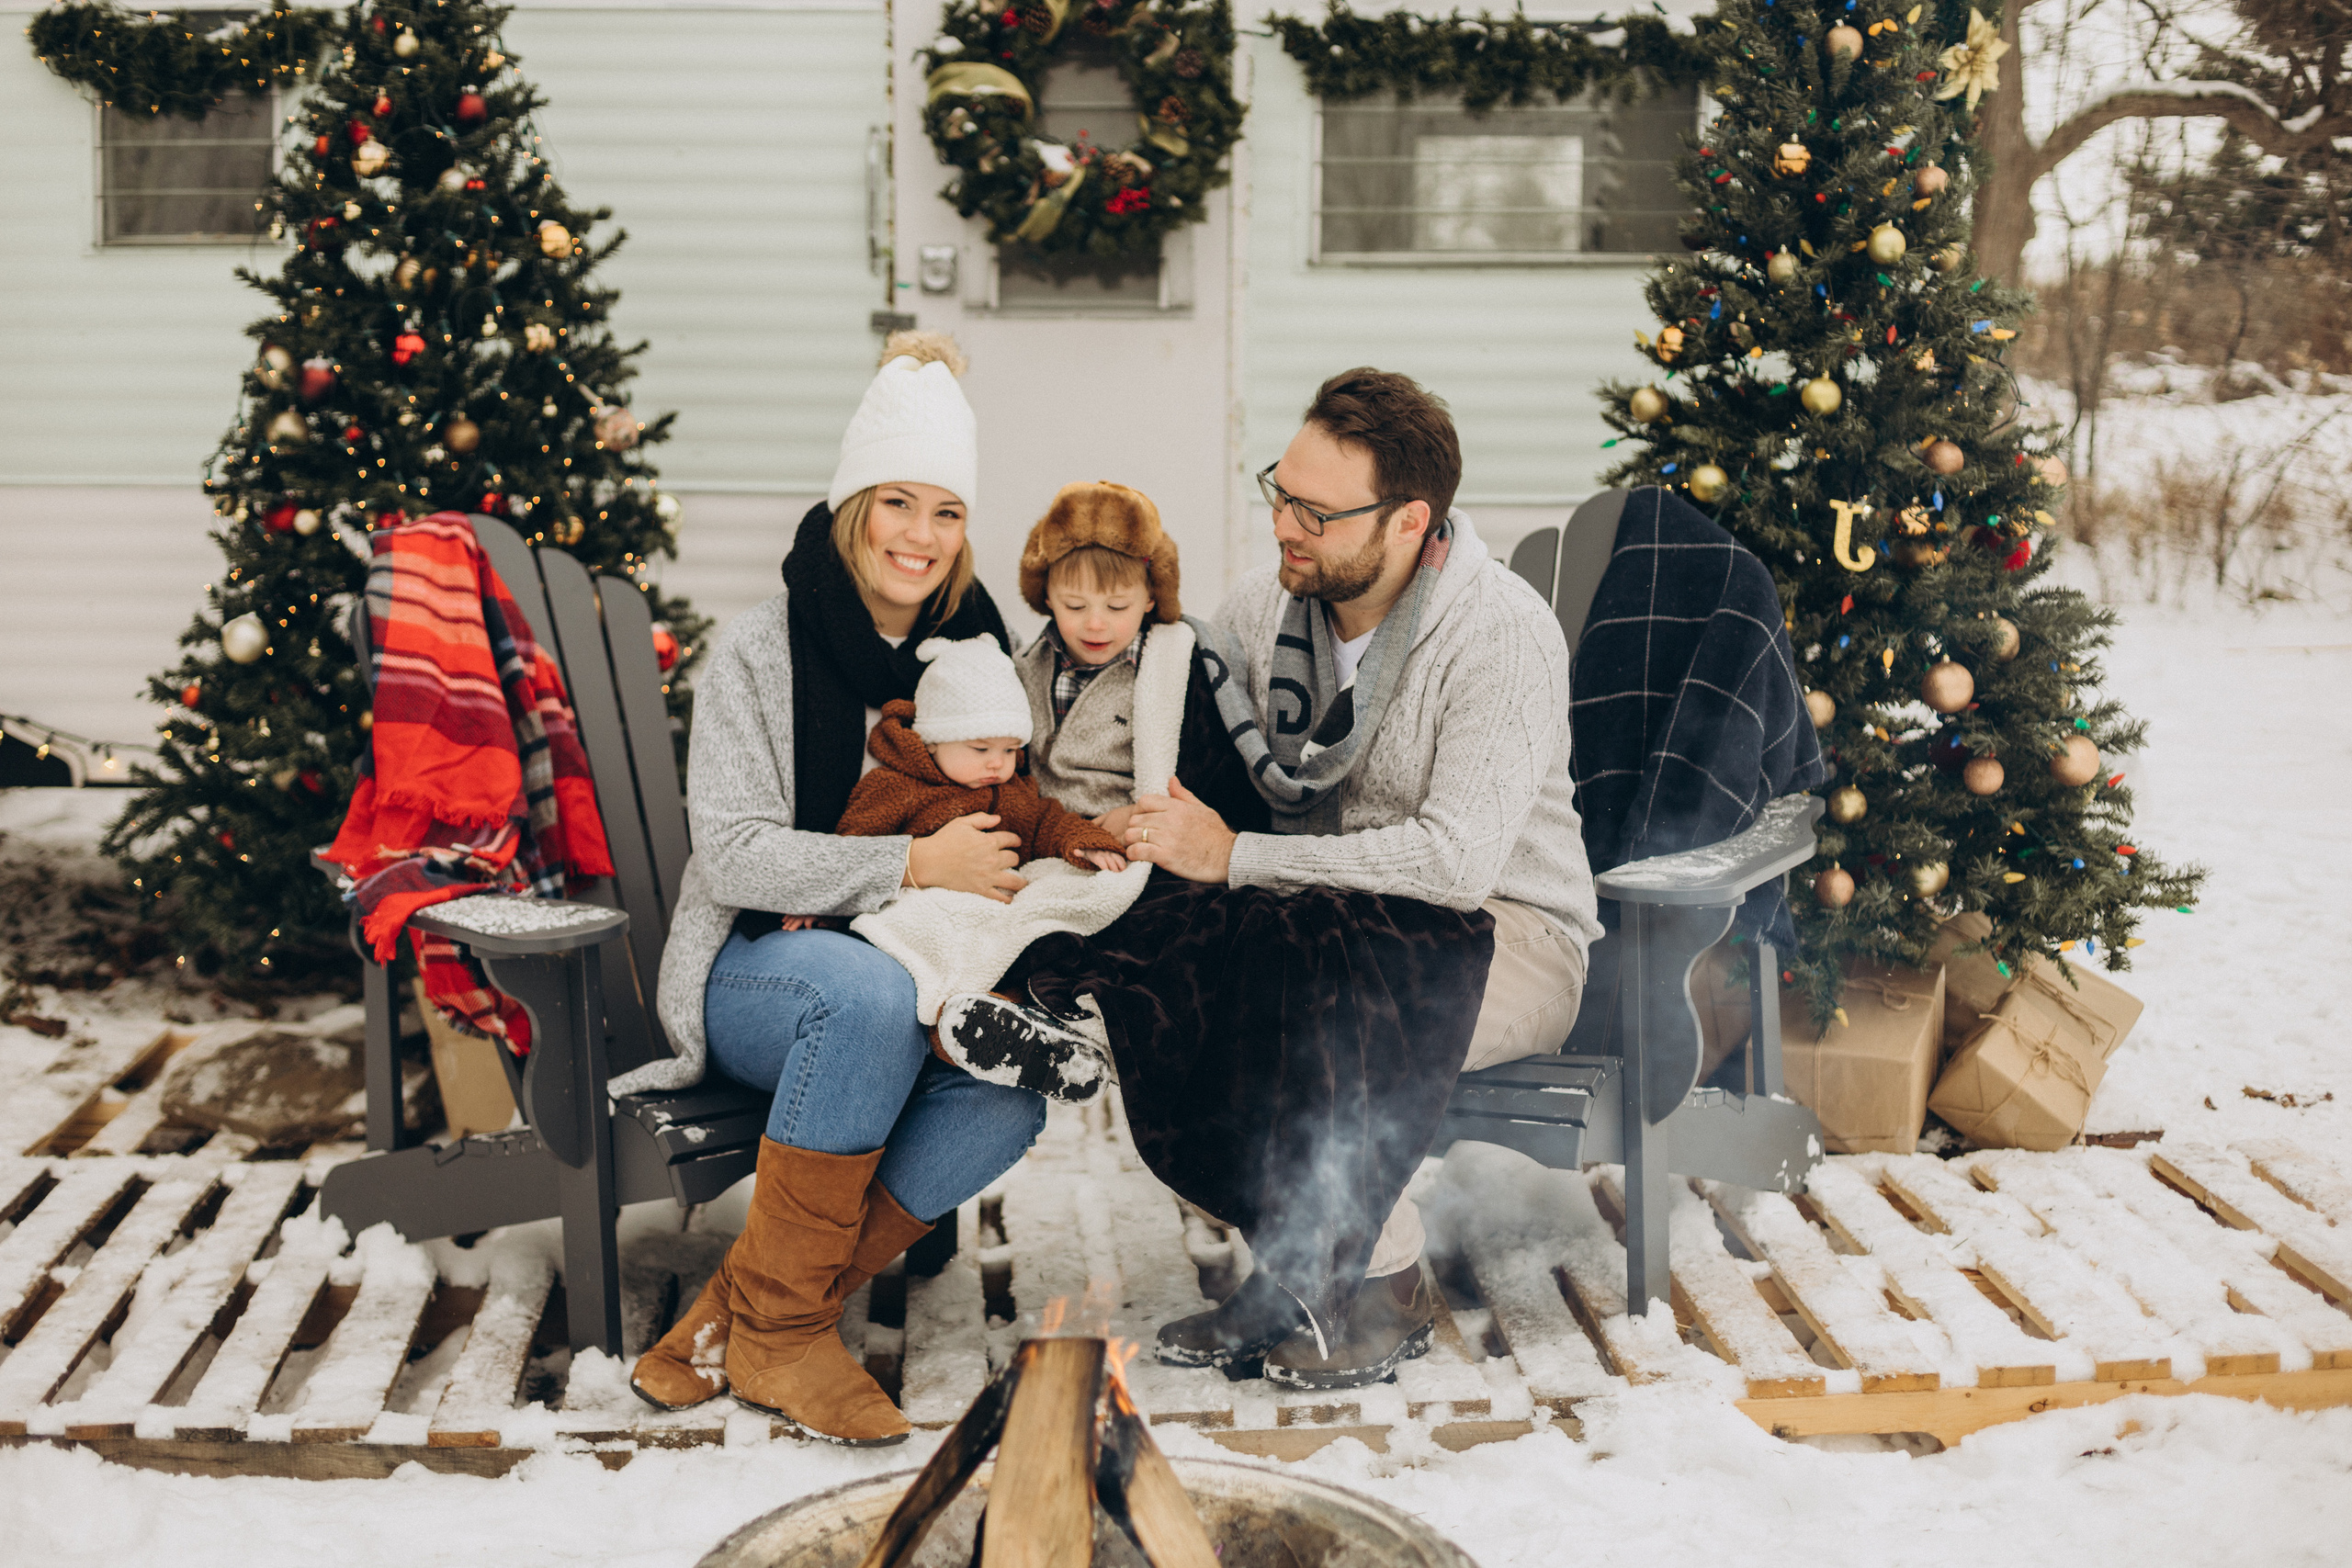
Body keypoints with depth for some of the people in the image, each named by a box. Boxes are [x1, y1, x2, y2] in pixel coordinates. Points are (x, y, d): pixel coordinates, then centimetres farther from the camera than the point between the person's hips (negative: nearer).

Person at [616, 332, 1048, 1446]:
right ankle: (779, 1324, -23)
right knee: (870, 990, -39)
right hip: (754, 967, -4)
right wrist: (911, 865, -23)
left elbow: (1004, 830, 18)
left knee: (1010, 1094, -28)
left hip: (922, 976, 4)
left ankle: (738, 1320, -19)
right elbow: (734, 851, -14)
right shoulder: (758, 652, -6)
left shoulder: (975, 650, 7)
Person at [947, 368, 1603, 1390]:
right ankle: (1335, 1264, -16)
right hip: (1320, 917, 5)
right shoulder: (1259, 613, 1)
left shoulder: (1504, 634, -17)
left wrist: (1234, 859, -25)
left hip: (1505, 936, -5)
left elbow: (1457, 860, -26)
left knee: (1312, 950, -39)